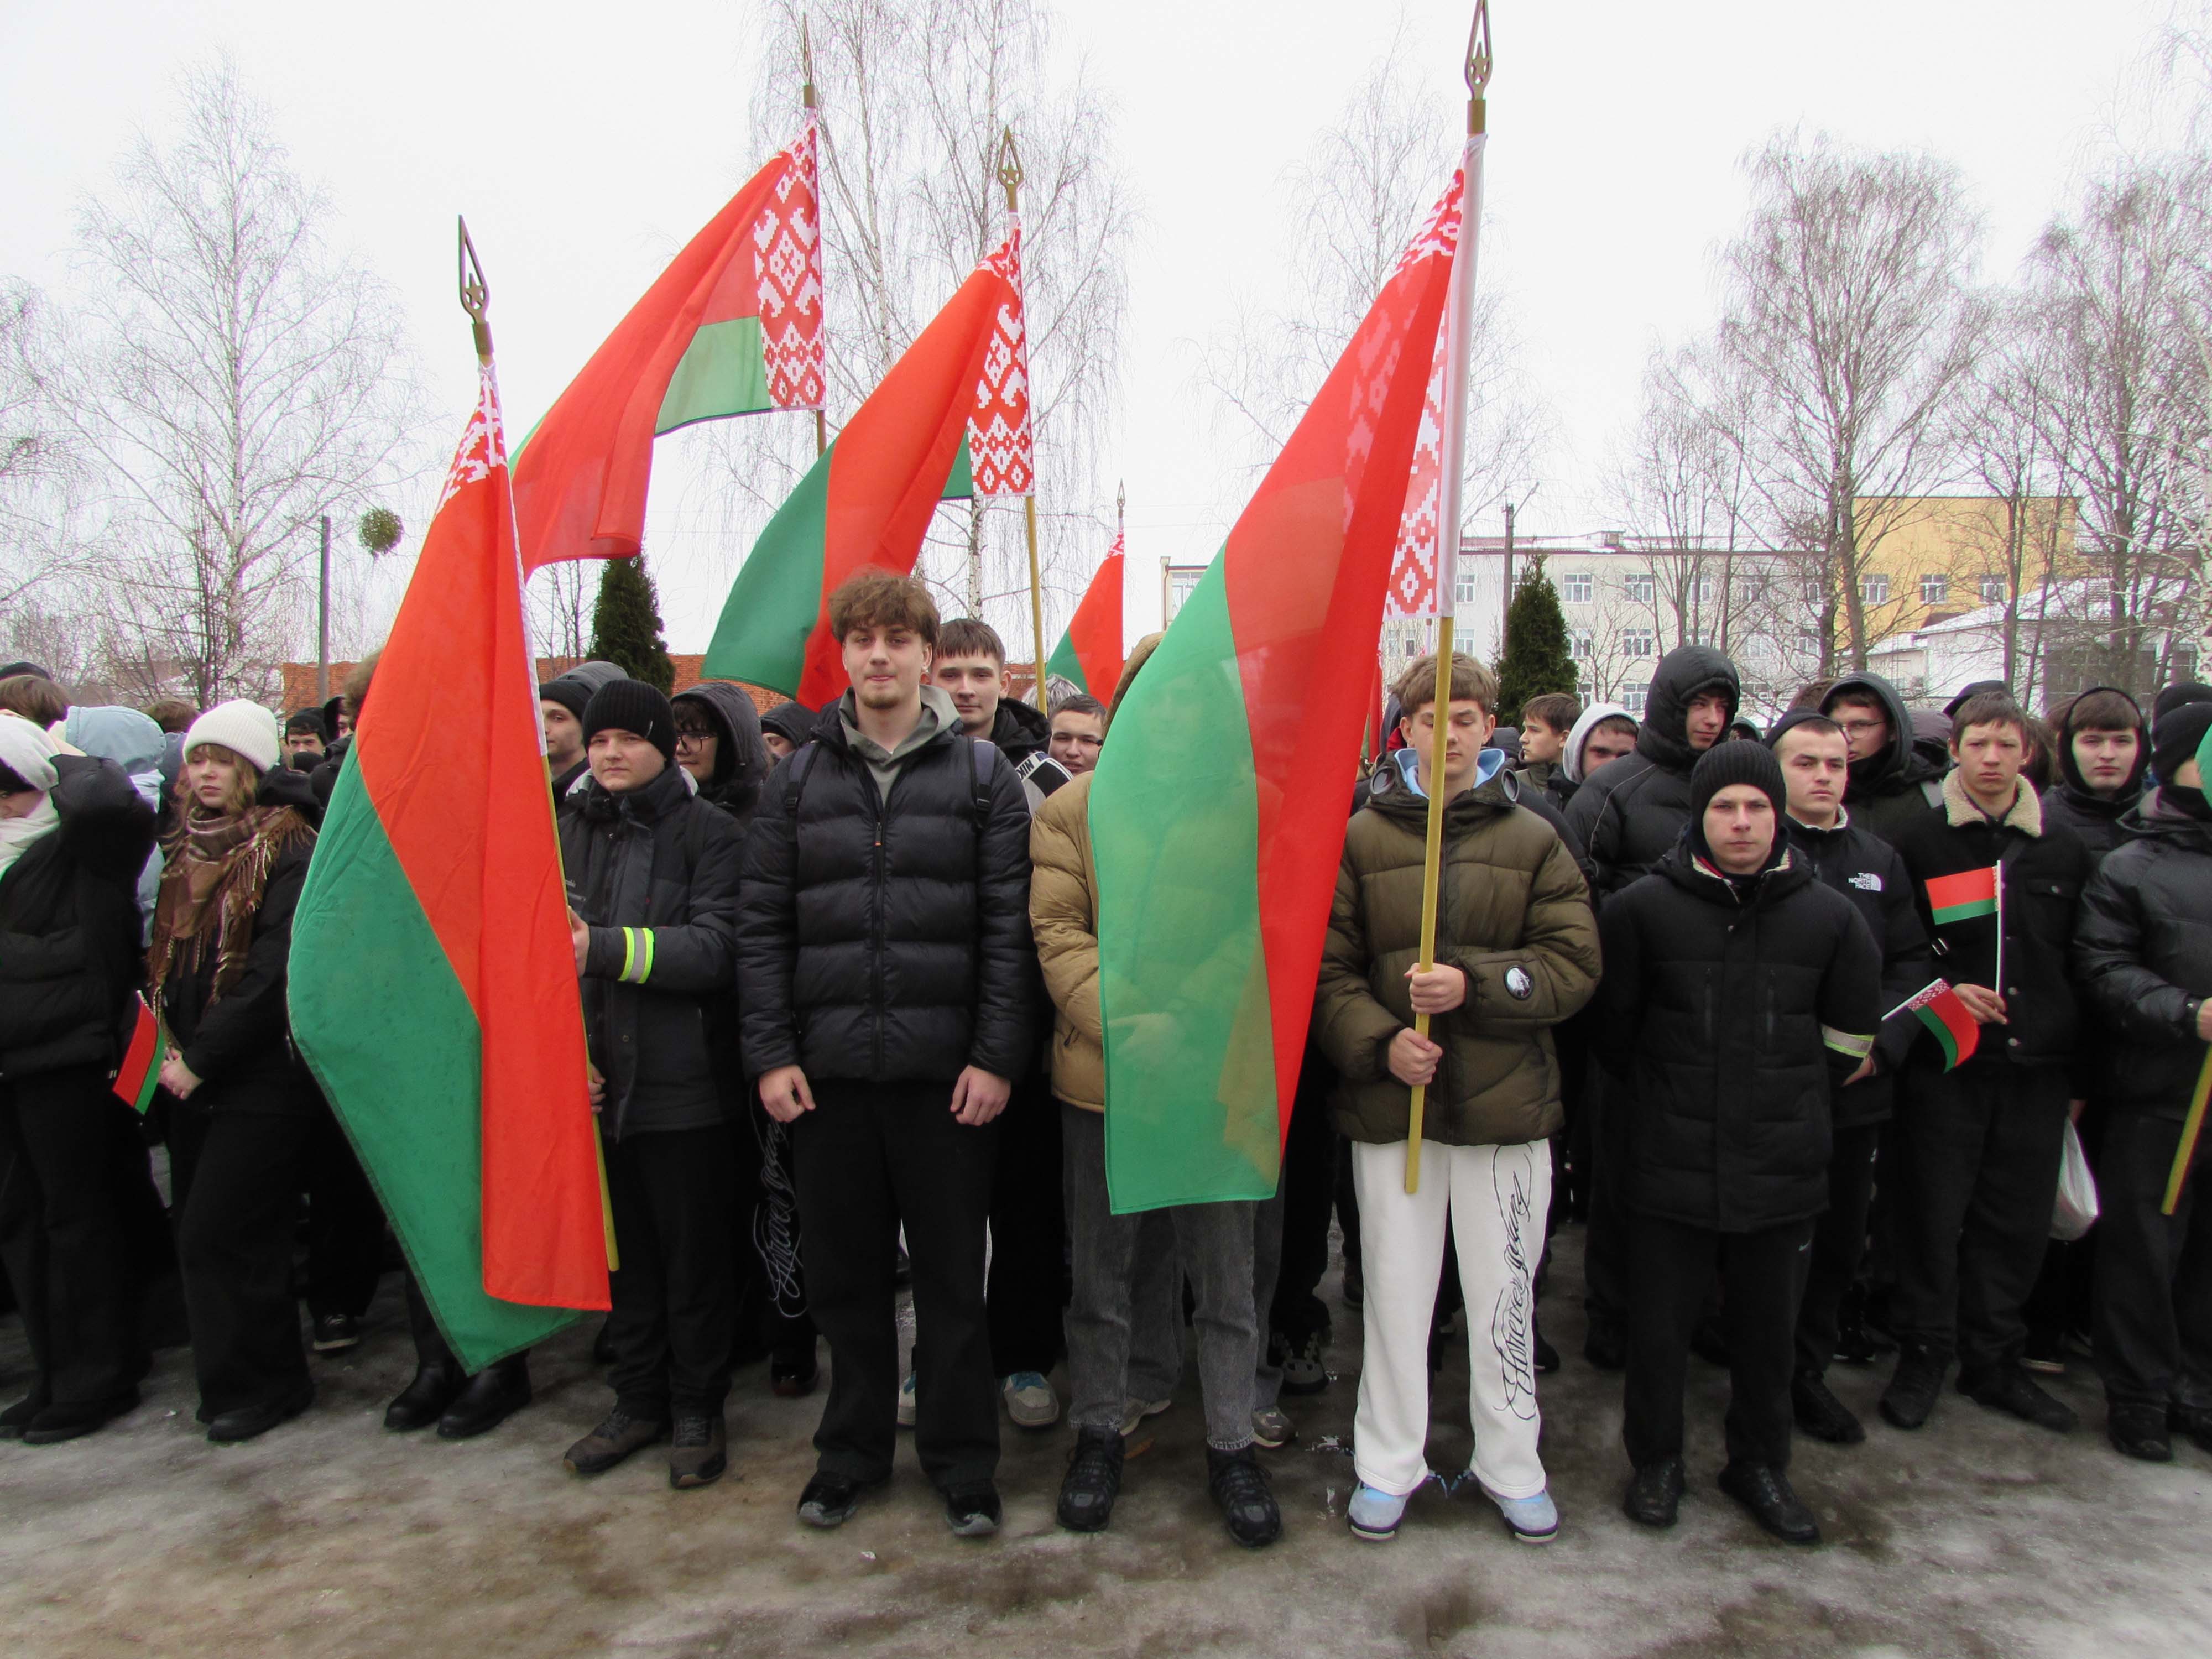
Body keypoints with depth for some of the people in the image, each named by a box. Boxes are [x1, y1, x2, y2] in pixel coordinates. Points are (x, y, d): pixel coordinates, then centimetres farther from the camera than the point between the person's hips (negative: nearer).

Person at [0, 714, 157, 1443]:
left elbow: (107, 803, -31)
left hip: (67, 1060, -8)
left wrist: (67, 760, -13)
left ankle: (100, 1375, 14)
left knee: (77, 1214, 1)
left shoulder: (81, 850, -10)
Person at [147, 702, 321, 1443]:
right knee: (197, 1232, 12)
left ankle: (259, 1382, 13)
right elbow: (164, 959, 17)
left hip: (259, 1078, -7)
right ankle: (231, 1378, 26)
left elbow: (274, 973, -17)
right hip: (192, 1076, 7)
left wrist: (201, 1060, -15)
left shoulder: (287, 850, -11)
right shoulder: (187, 849, 12)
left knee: (218, 1235, -4)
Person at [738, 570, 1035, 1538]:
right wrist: (769, 1050, -2)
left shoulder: (982, 776, 2)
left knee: (952, 1274, 8)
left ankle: (962, 1460, 24)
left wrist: (998, 1055, -9)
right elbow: (762, 924, 6)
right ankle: (852, 1448, 31)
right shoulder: (801, 779, 8)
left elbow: (1010, 927, -2)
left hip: (945, 1071, -2)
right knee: (844, 1273, 13)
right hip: (827, 1070, 2)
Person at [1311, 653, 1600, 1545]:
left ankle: (1512, 1465, 31)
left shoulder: (1534, 841, 3)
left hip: (1507, 1102, 1)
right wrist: (1379, 1041, -17)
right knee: (1395, 1289, 10)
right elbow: (1327, 969, -2)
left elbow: (1575, 963, -3)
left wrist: (1474, 983, -16)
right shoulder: (1360, 840, 1)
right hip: (1390, 1098, 0)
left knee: (1505, 1292, 12)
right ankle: (1387, 1465, 27)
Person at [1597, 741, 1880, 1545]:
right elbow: (1614, 1027, 6)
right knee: (1659, 1323, 9)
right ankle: (1656, 1461, 30)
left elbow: (1848, 1036, 13)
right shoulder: (1643, 907, -6)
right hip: (1670, 1163, -1)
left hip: (1781, 1167, 2)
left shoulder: (1829, 916, 0)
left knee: (1768, 1327, 15)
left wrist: (1791, 1106, 14)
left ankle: (1759, 1464, 36)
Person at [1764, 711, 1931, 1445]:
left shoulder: (1879, 860, 11)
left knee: (1840, 1242, 15)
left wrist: (1879, 1042, -5)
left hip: (1859, 1089, 5)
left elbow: (1912, 962, 10)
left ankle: (1808, 1373, 31)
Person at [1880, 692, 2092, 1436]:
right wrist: (1945, 991, -14)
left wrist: (2080, 1071, 10)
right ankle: (1923, 1354, 16)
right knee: (1934, 1214, 1)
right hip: (1946, 1063, -3)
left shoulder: (2064, 851, 9)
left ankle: (1993, 1360, 23)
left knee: (2018, 1221, 9)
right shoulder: (1920, 844, 1)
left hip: (2037, 1066, 3)